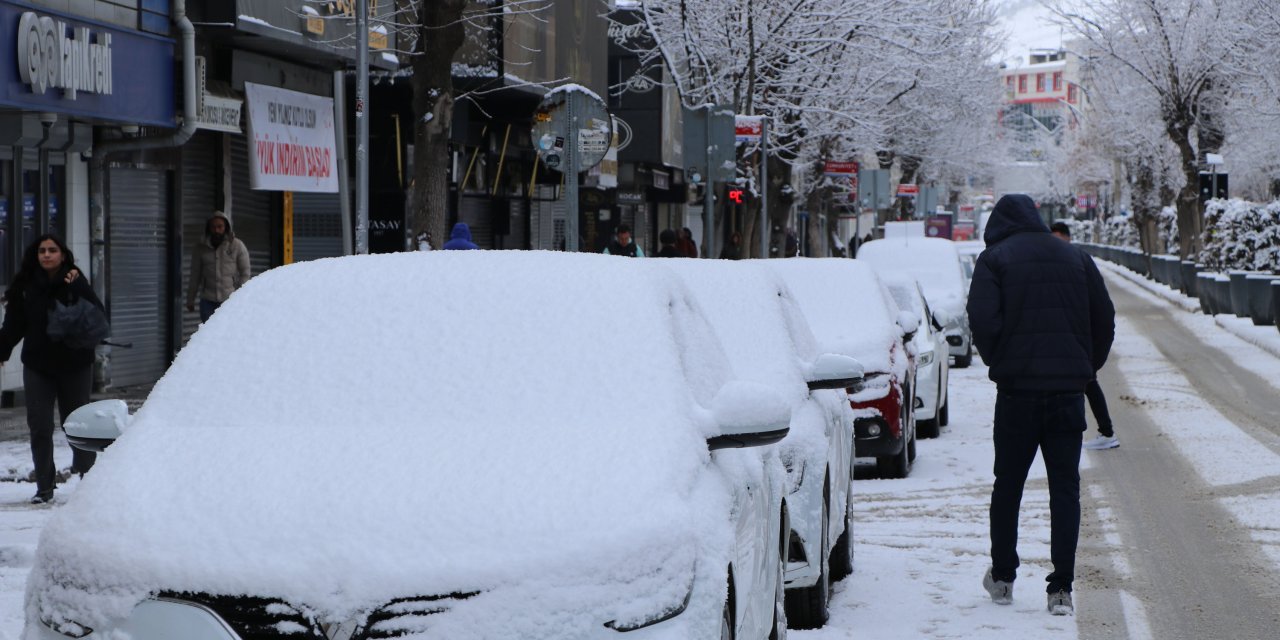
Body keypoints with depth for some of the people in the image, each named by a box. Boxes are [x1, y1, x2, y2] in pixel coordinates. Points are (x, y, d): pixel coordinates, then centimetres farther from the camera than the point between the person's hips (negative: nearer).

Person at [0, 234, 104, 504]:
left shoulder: (75, 283, -6)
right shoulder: (25, 286, 1)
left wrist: (78, 289, -27)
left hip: (74, 365, -2)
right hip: (37, 365, 2)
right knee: (40, 428, 0)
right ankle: (44, 488, 8)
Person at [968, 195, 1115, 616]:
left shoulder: (994, 258, 0)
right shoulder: (1075, 258, 12)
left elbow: (983, 320, -13)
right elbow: (1105, 319, 9)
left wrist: (997, 362, 3)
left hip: (1017, 390, -2)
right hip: (1069, 388, 2)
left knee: (1008, 483, 12)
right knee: (1065, 487, 5)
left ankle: (1002, 577, 21)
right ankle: (1061, 589, 0)